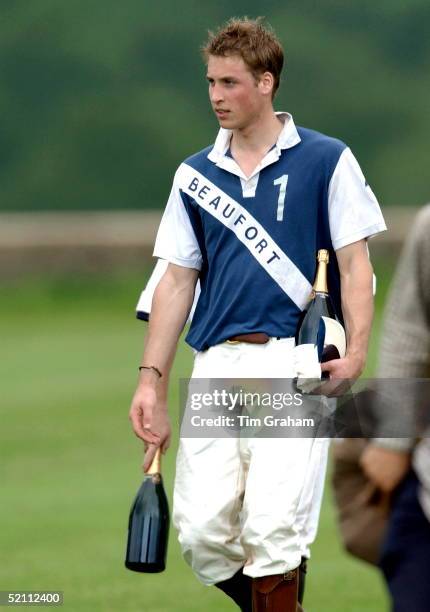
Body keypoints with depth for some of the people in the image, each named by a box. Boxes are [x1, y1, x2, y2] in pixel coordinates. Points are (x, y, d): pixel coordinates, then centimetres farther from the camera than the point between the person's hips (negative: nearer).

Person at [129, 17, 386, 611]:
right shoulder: (195, 174, 14)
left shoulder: (326, 161, 3)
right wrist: (151, 377, 7)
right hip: (216, 365, 4)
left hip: (293, 363, -4)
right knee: (201, 532, -5)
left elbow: (355, 265, 1)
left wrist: (355, 351, -13)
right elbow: (177, 280, 15)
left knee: (272, 526, -16)